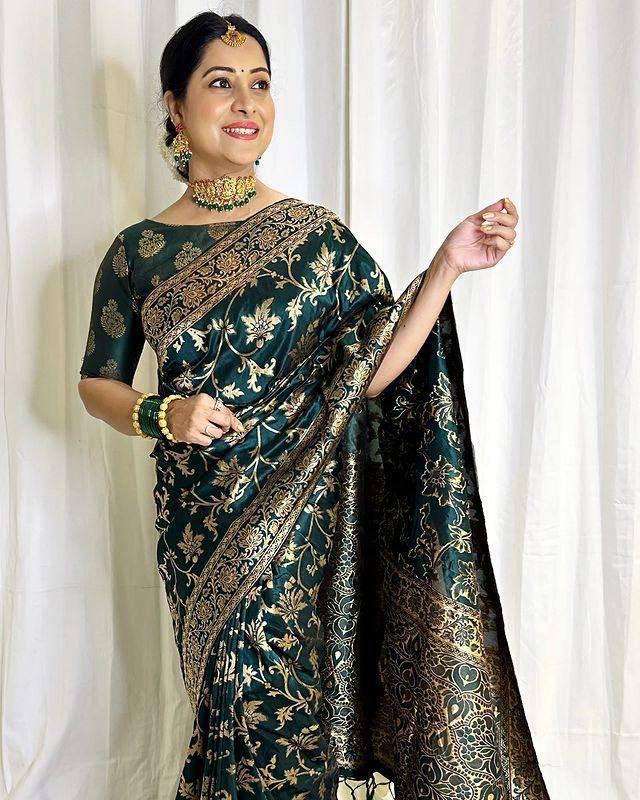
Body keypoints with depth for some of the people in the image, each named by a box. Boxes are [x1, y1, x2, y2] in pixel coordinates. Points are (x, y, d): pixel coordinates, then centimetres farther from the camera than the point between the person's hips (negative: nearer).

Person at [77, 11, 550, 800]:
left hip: (304, 518, 0)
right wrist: (163, 414, -11)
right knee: (232, 702, 12)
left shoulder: (317, 234, -3)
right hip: (201, 524, 1)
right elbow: (97, 383, 8)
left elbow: (371, 373, -8)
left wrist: (447, 266, -16)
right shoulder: (137, 252, -1)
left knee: (289, 701, 11)